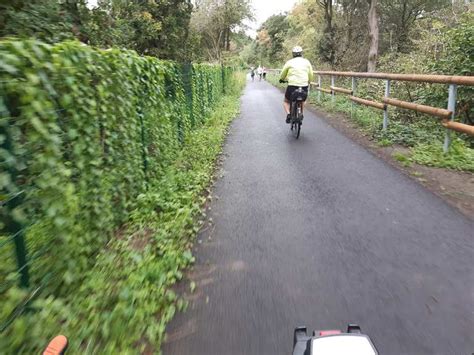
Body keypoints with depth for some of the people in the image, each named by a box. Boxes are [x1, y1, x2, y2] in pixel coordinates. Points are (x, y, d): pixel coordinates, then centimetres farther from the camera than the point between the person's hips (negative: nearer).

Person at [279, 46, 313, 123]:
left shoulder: (289, 62, 4)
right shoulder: (307, 62, 9)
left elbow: (283, 75, 14)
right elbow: (311, 76, 9)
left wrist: (282, 79, 36)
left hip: (292, 86, -2)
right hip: (304, 87, 2)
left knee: (286, 102, 20)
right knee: (303, 101, 33)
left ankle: (288, 115, -2)